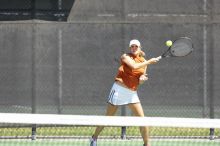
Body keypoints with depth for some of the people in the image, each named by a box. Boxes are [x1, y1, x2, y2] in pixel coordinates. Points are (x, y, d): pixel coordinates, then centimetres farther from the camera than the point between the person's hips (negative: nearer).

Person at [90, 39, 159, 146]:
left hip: (132, 93, 4)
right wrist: (149, 62, -15)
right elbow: (134, 66, -22)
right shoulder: (125, 57, -2)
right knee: (108, 117, 3)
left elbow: (140, 81, 13)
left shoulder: (144, 61, 11)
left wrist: (143, 78, -11)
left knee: (142, 119, -6)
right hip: (119, 89, -4)